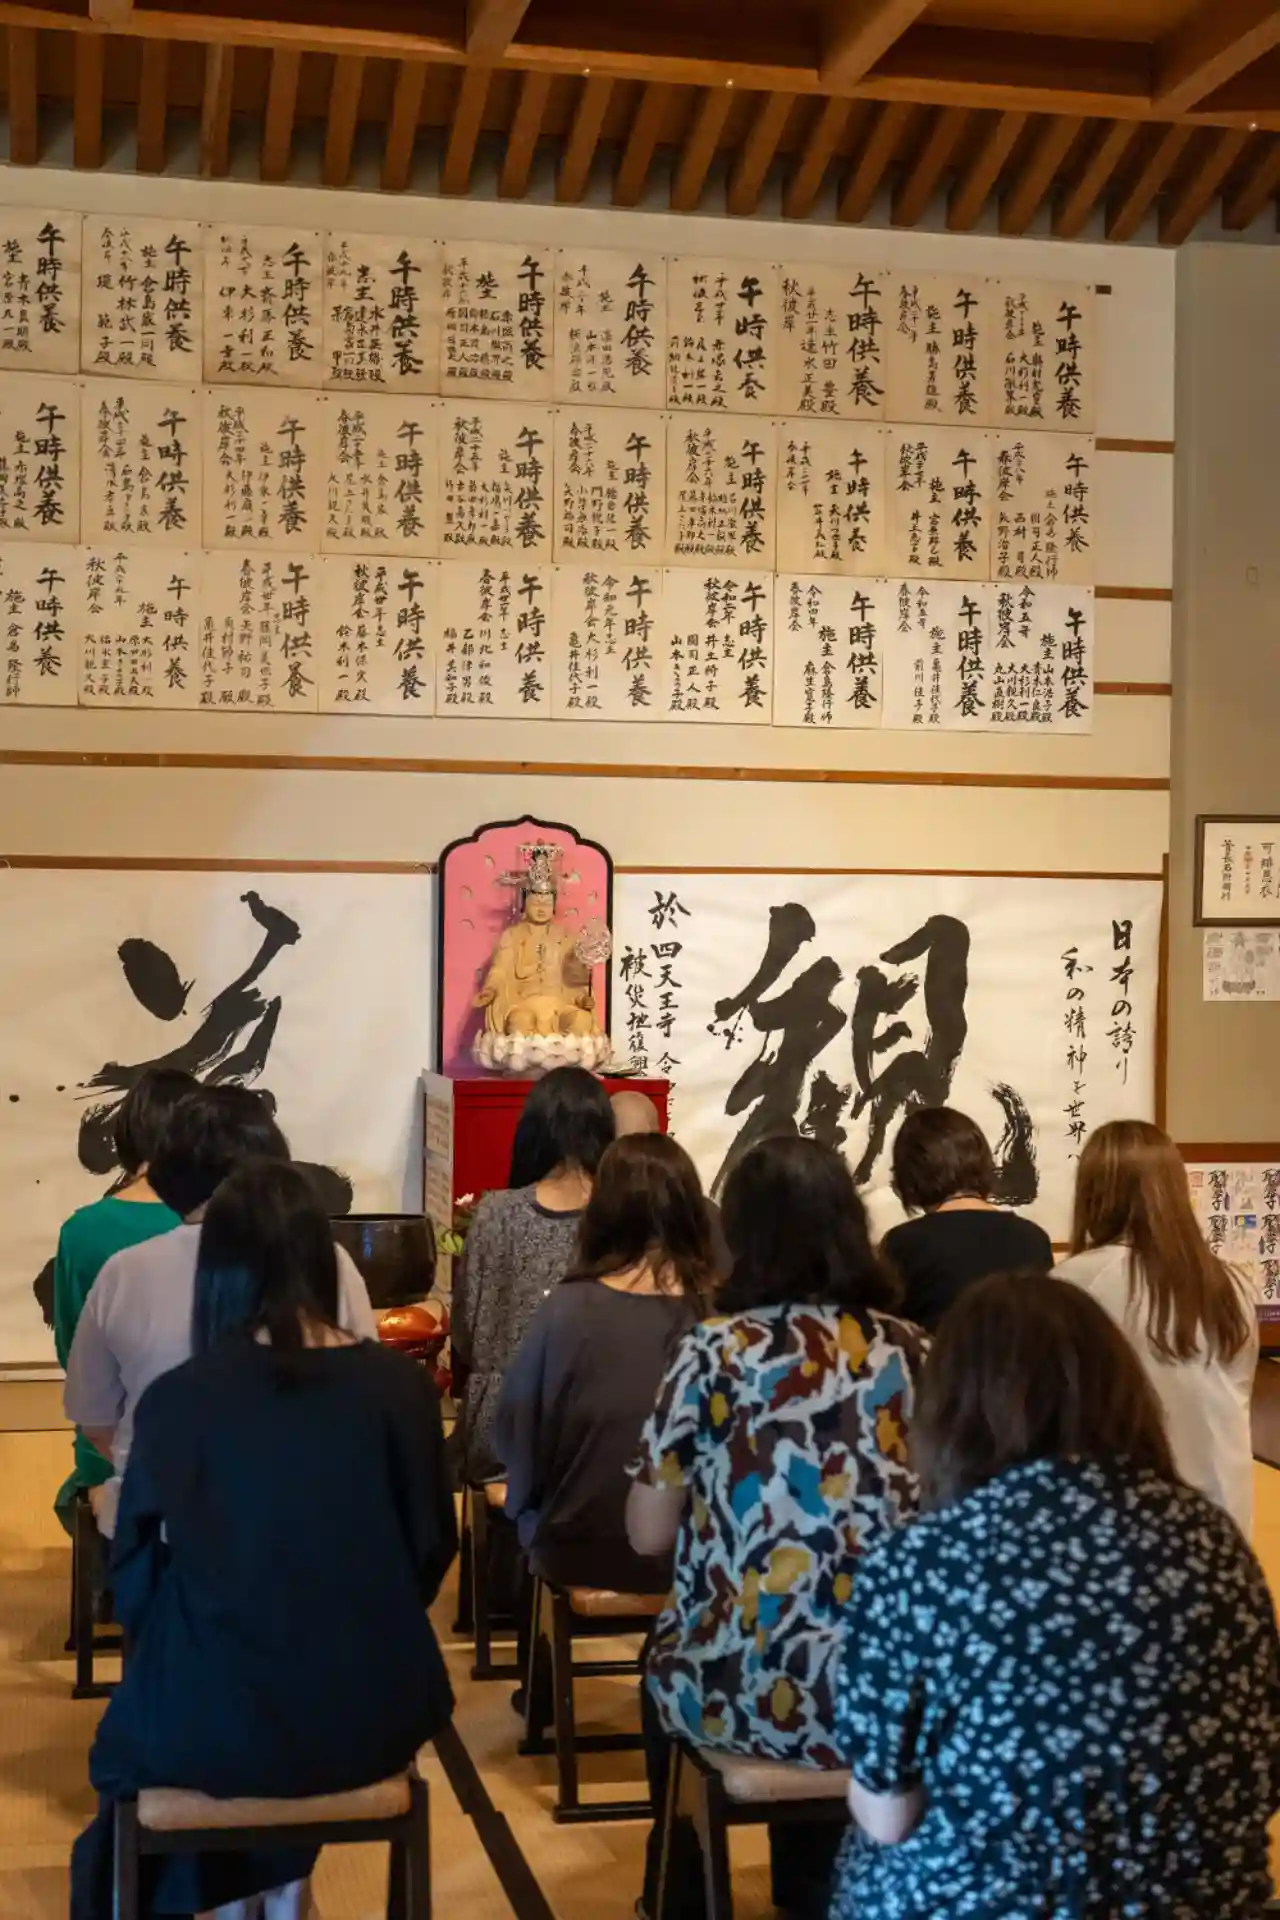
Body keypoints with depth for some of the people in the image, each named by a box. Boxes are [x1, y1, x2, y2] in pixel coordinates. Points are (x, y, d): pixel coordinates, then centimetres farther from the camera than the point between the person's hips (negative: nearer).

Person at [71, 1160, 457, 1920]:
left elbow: (137, 1579, -1)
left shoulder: (176, 1399, -11)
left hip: (219, 1725, -2)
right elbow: (432, 1551, 4)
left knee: (131, 1735, 30)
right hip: (375, 1715, 2)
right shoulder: (402, 1386, -7)